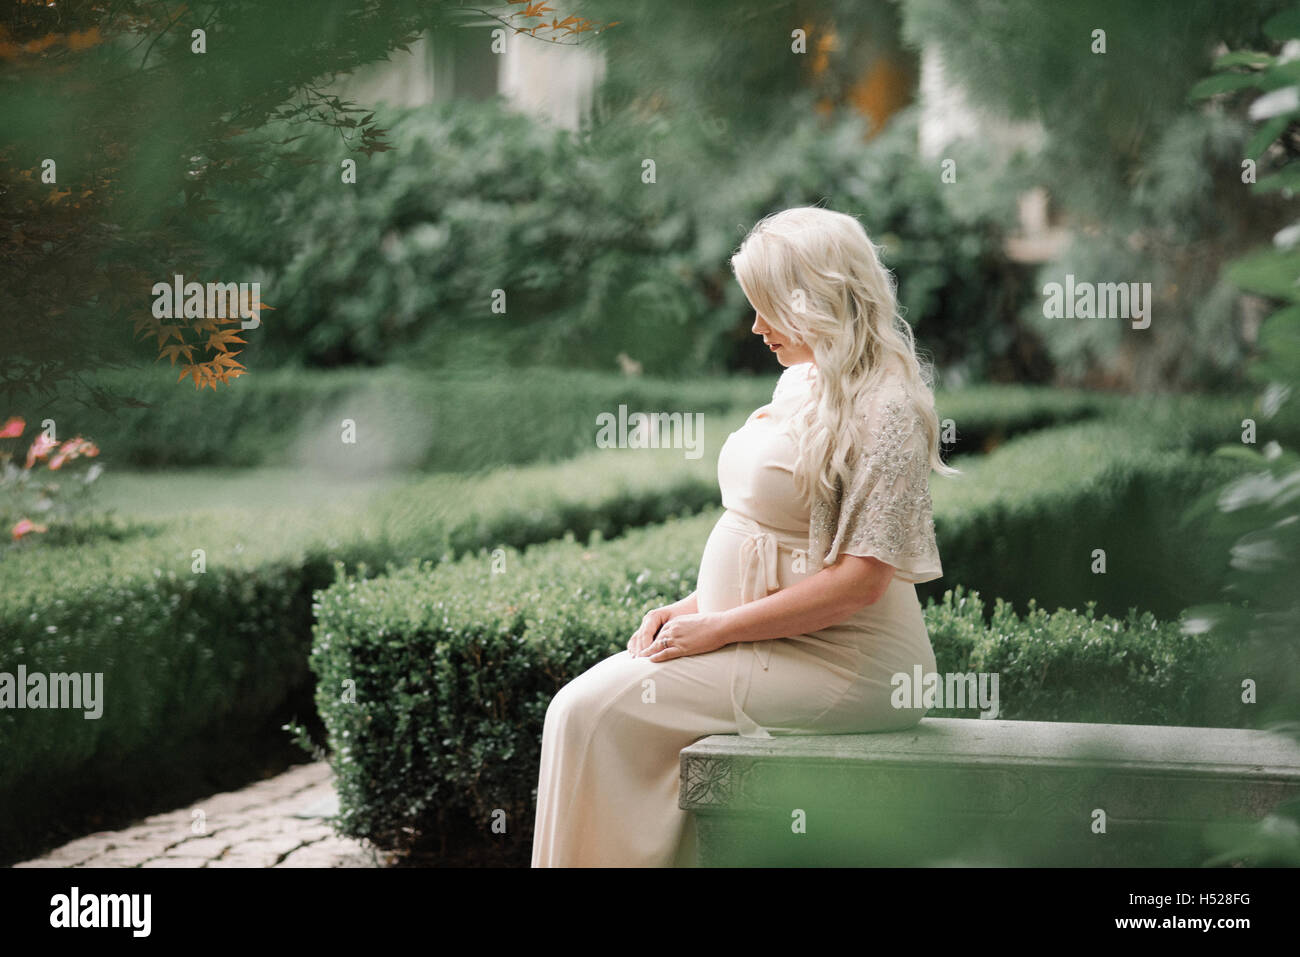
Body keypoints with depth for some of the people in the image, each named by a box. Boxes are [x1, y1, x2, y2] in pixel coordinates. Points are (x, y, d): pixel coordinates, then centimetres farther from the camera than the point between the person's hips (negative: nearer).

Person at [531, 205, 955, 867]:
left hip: (843, 666, -9)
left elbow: (860, 579, -21)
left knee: (594, 711, -16)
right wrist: (692, 606, 6)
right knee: (588, 701, -5)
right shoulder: (803, 385, 14)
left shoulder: (883, 407, -15)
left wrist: (718, 628, -17)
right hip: (778, 649, 9)